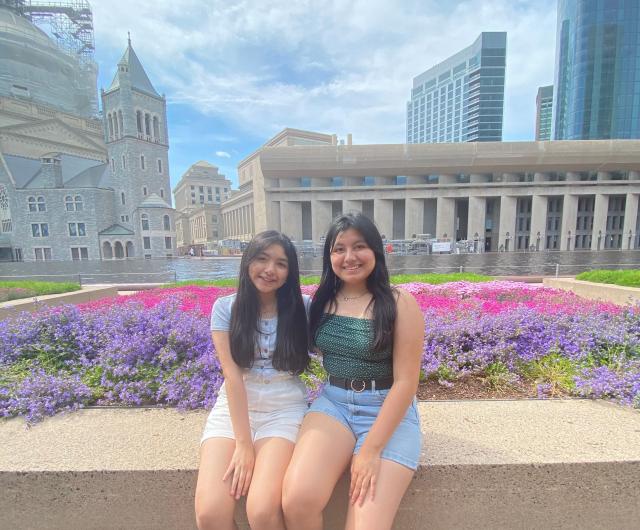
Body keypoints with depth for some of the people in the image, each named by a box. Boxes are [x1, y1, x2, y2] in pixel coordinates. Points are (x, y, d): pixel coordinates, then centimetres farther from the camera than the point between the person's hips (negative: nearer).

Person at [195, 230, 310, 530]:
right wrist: (243, 444, -14)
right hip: (233, 409, 1)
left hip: (284, 409, -1)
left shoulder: (302, 308, -3)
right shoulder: (225, 308, -4)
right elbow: (232, 375, -11)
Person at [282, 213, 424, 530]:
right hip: (332, 402, 3)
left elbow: (406, 381, -12)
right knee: (297, 499, -21)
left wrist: (371, 449, -15)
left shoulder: (399, 302, -11)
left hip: (389, 411, -2)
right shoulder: (322, 300, 2)